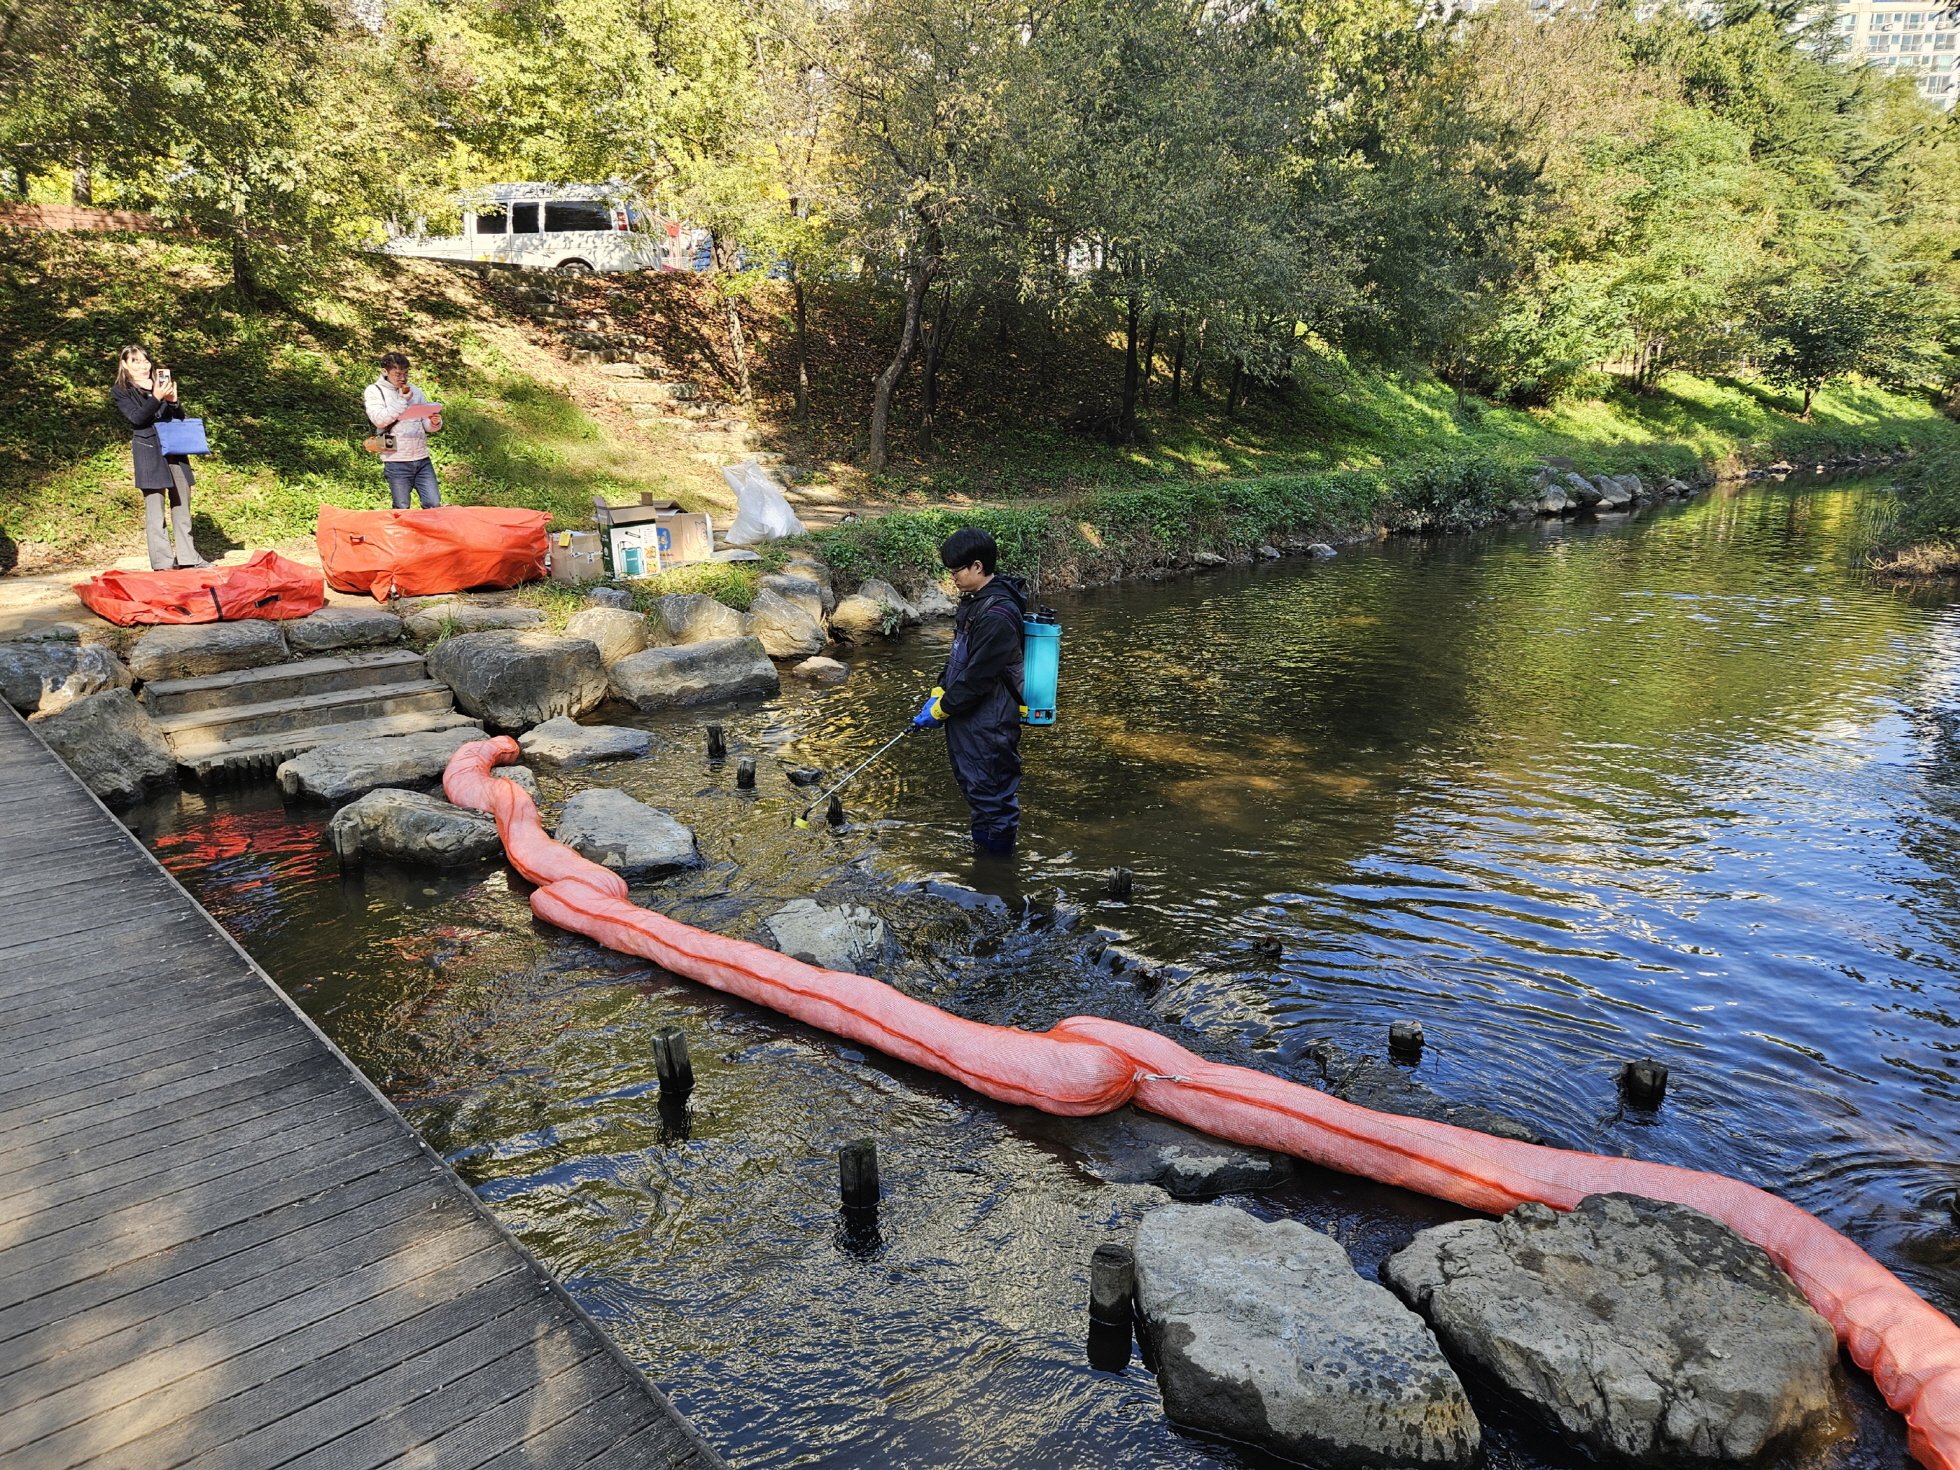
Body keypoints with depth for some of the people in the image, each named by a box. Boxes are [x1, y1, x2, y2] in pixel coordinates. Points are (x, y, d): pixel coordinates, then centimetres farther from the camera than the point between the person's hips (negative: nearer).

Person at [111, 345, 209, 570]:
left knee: (182, 505, 6)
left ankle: (188, 556, 10)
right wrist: (156, 398, -22)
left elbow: (180, 418, 14)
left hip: (175, 448, 4)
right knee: (155, 507, -6)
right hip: (148, 451, -4)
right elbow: (136, 417, -9)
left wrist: (173, 401, -6)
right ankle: (162, 562, -7)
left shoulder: (163, 381, 16)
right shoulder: (120, 391, 5)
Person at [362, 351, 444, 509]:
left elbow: (426, 424, 15)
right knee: (402, 509, 3)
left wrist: (435, 423, -9)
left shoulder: (414, 390, 13)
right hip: (396, 461, -3)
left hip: (421, 458, 3)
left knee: (434, 505, -1)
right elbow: (379, 419, -14)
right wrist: (402, 400, -10)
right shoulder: (374, 391, 2)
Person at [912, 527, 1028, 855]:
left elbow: (978, 677, -23)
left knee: (992, 794, 2)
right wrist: (939, 694, 6)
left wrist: (941, 709, -14)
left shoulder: (997, 615, -24)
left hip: (989, 725, -10)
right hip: (967, 717, 10)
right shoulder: (974, 600, 8)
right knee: (972, 785, 22)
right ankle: (981, 844, 39)